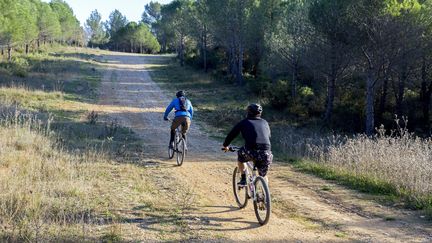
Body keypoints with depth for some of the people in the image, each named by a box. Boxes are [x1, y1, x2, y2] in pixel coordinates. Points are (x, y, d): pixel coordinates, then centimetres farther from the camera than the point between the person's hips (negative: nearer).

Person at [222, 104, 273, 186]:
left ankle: (243, 180, 25)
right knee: (263, 176, 24)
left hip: (251, 151, -3)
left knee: (240, 155, 31)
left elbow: (232, 134, 20)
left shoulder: (244, 123, 14)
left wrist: (226, 145, 38)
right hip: (266, 153, 3)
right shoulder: (265, 123, 23)